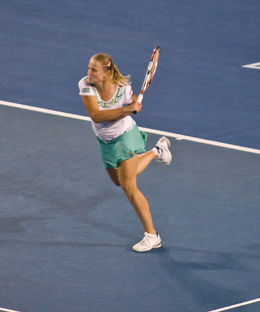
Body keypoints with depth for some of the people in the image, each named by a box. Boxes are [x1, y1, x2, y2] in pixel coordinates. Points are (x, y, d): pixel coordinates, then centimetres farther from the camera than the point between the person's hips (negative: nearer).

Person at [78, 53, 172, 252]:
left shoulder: (123, 88, -25)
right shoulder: (85, 85, -22)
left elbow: (134, 106, -3)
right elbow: (95, 115, -32)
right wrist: (126, 109, -42)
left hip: (125, 136, -5)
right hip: (105, 141, 5)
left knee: (128, 186, -17)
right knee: (120, 181, 26)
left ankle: (152, 235, -8)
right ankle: (156, 151, 49)